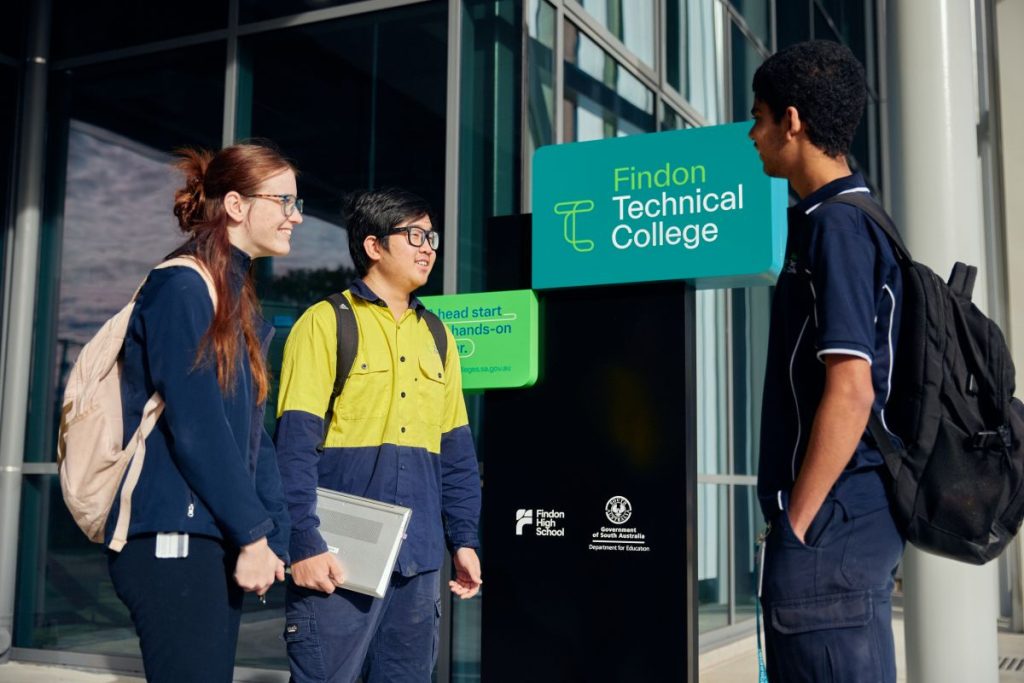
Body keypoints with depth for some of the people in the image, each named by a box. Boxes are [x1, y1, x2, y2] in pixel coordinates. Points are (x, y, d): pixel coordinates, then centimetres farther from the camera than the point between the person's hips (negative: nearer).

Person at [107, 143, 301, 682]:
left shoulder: (236, 296, 17)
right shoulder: (182, 286, -11)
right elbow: (195, 426, -18)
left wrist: (273, 536, 8)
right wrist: (253, 533, -15)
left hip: (218, 539, 9)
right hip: (175, 539, -9)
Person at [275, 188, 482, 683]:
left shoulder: (436, 336, 15)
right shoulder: (326, 323, -3)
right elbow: (294, 445, -9)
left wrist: (464, 539, 9)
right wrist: (304, 544, -15)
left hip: (418, 559, 6)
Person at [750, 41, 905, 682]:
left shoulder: (835, 224, -14)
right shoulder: (861, 220, 16)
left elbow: (850, 392, -21)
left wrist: (797, 523, -16)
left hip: (832, 528, -10)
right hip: (855, 520, 10)